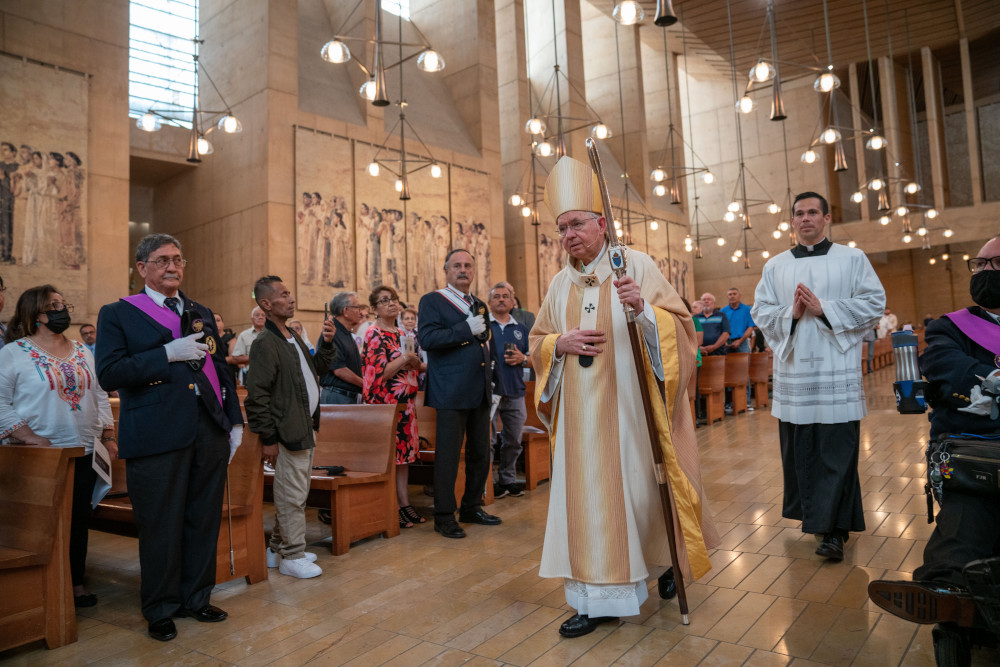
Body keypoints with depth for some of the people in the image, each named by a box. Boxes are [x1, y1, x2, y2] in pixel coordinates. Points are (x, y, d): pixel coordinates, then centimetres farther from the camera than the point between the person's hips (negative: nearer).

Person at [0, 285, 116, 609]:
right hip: (41, 457, -4)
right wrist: (31, 438, -18)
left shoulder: (83, 352, 12)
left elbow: (100, 396, 14)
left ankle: (76, 581, 20)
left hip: (84, 453, 5)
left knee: (80, 518, 8)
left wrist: (109, 436, 6)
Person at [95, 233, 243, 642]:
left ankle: (197, 598, 30)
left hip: (209, 432, 5)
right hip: (156, 436, -4)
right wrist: (169, 354, -17)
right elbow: (108, 374, -9)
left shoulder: (202, 313, 17)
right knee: (161, 526, 5)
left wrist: (235, 421, 14)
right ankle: (161, 609, 24)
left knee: (205, 521, 12)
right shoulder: (118, 314, 3)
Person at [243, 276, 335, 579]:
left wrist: (326, 343, 8)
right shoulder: (265, 343, -15)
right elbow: (256, 395, -18)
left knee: (294, 494, 18)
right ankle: (292, 557, 14)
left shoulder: (293, 337, 14)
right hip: (288, 432, -9)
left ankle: (278, 548, 32)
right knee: (292, 497, 0)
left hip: (306, 428, 10)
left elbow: (315, 368, 24)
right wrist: (268, 438, -18)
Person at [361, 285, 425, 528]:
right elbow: (380, 372, -17)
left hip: (405, 401, 8)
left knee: (404, 450, 9)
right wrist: (406, 358, -16)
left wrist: (421, 366, 7)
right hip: (384, 401, -8)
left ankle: (405, 503, 16)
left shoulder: (400, 334, 15)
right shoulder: (374, 334, -9)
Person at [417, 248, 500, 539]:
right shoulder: (432, 301, -2)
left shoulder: (480, 305, 19)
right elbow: (427, 338, -17)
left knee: (481, 453, 12)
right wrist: (466, 329, -18)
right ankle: (444, 516, 11)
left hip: (480, 392, 7)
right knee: (448, 456, -1)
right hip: (451, 392, -7)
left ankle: (471, 507, 27)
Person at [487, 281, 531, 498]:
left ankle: (508, 479, 25)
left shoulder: (521, 329, 15)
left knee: (513, 440, 11)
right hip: (489, 390, -4)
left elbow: (534, 360, 16)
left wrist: (522, 359, -4)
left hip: (515, 392, 4)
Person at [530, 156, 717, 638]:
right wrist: (561, 343, -8)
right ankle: (598, 597, 14)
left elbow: (679, 323, -5)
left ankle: (668, 561, 37)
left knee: (643, 486, 7)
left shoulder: (636, 264, -1)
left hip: (630, 406, -3)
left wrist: (642, 307, -24)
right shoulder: (561, 283, 11)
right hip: (581, 413, 4)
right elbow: (536, 342, 14)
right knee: (587, 495, 3)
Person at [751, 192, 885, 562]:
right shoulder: (775, 266, 14)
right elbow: (760, 312, 10)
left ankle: (834, 530, 2)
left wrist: (824, 308, -10)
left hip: (837, 368, -2)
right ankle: (814, 515, 23)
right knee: (799, 450, 7)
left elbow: (874, 303, 0)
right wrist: (791, 313, -9)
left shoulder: (852, 259, 7)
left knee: (837, 452, -4)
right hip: (793, 368, 3)